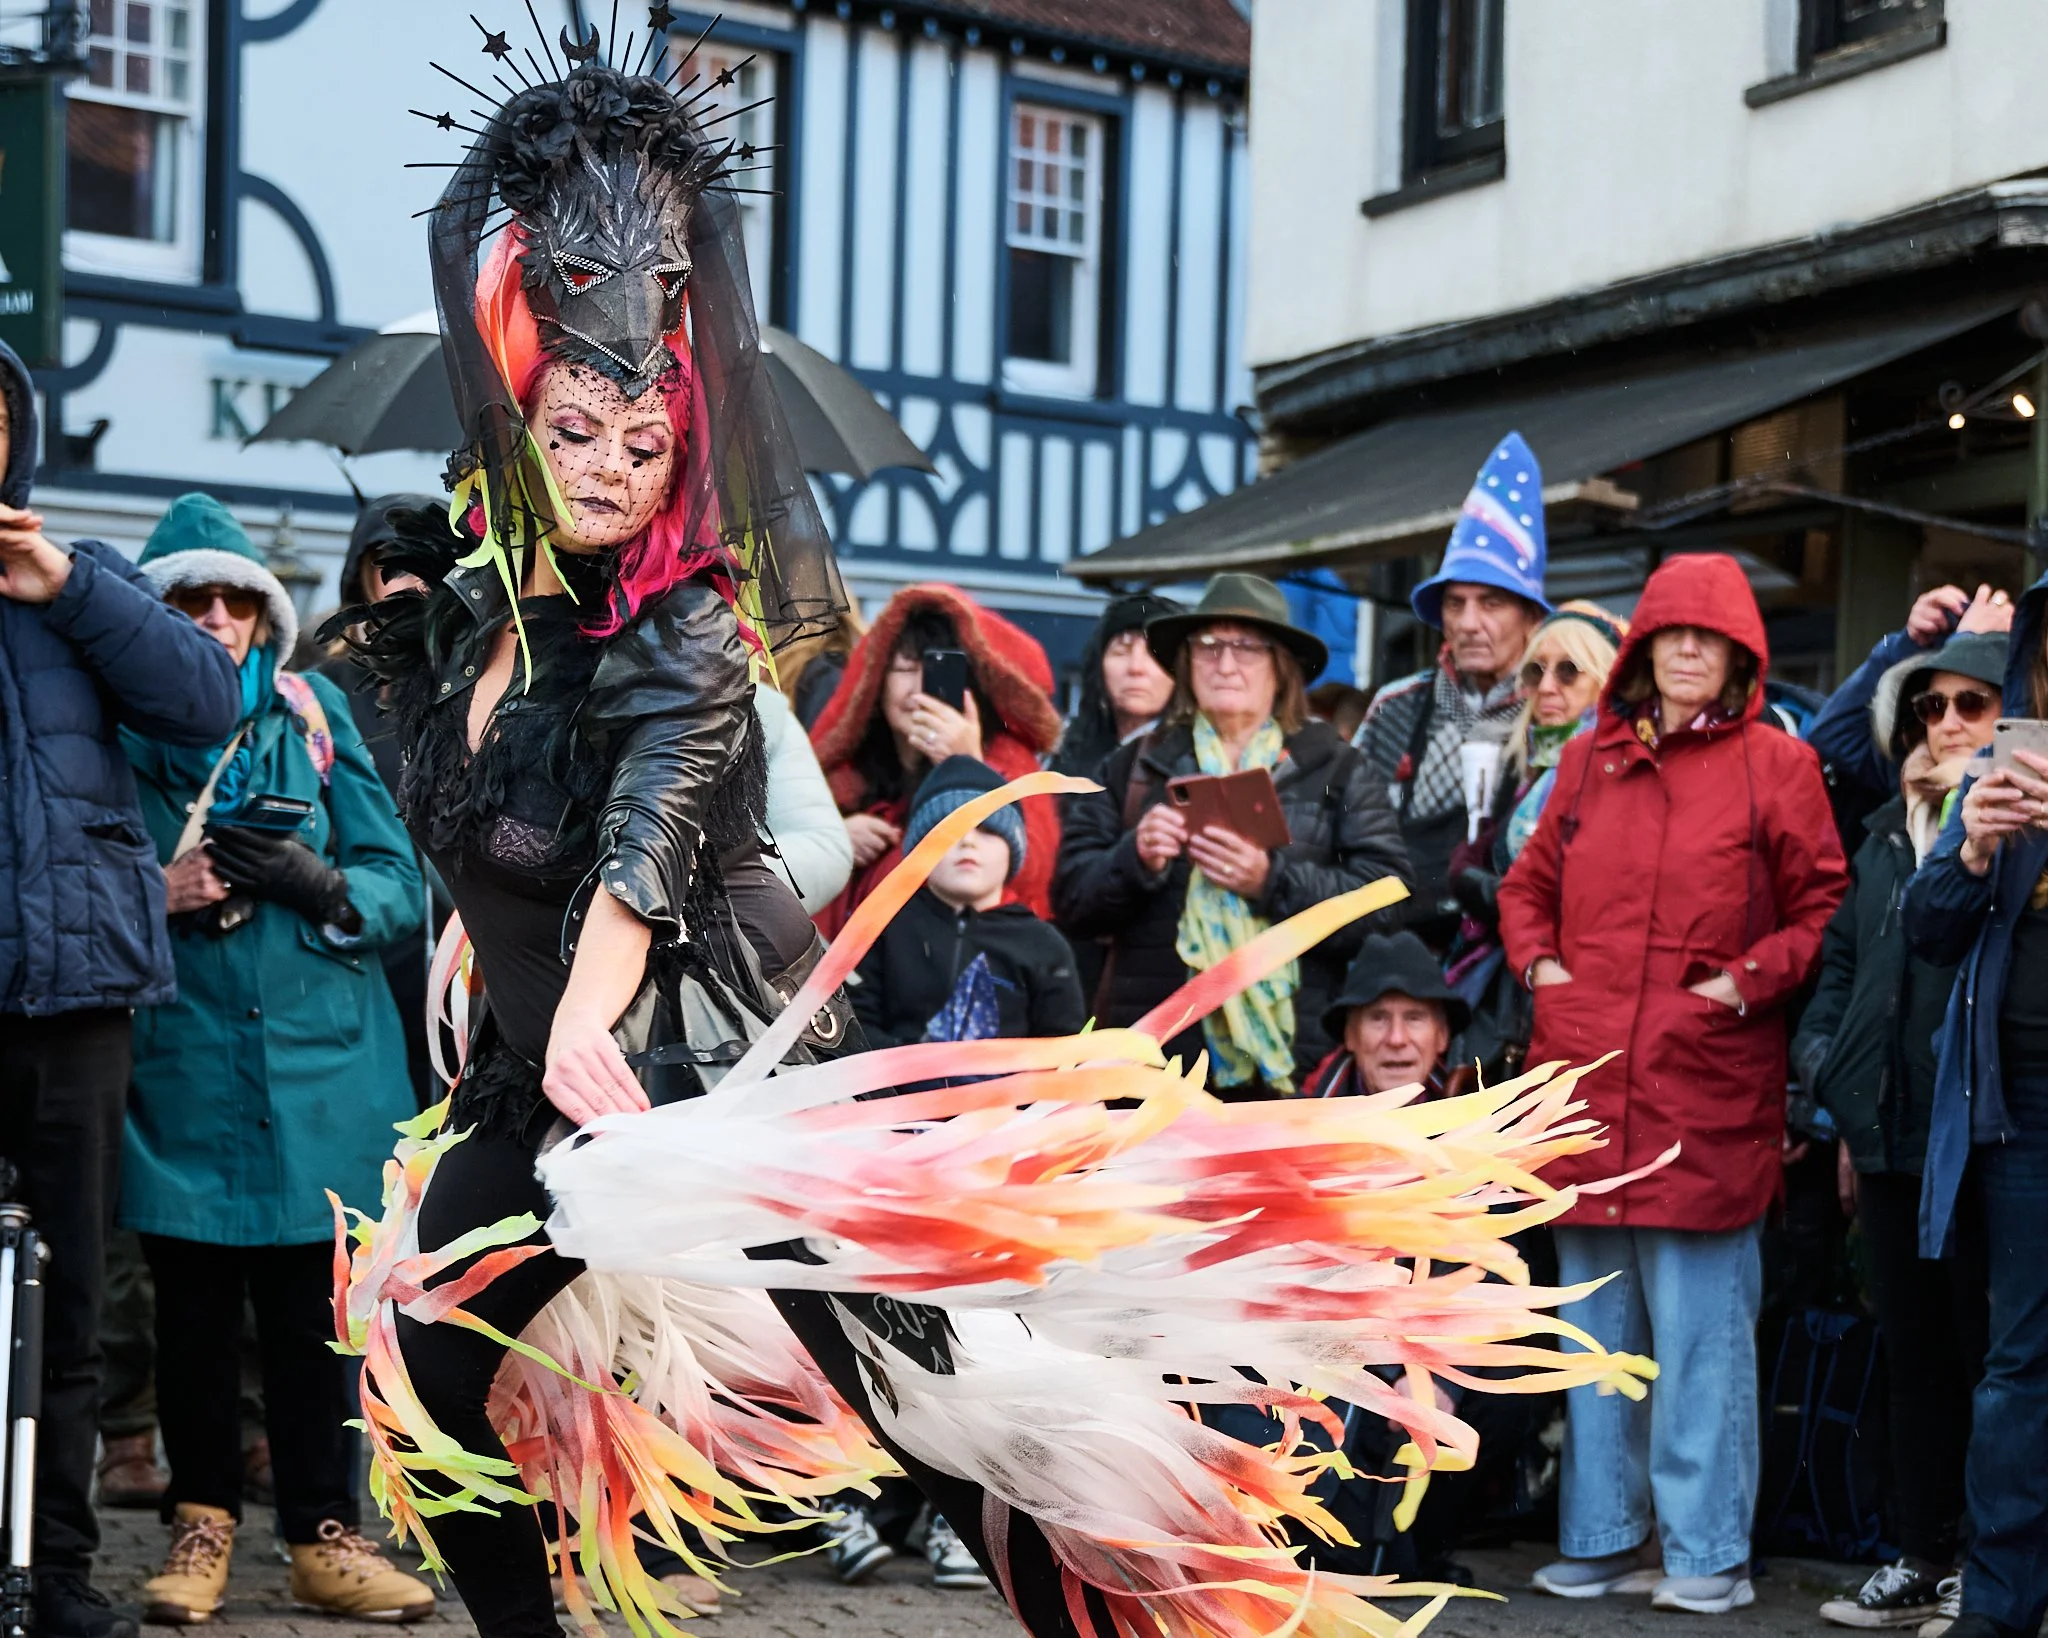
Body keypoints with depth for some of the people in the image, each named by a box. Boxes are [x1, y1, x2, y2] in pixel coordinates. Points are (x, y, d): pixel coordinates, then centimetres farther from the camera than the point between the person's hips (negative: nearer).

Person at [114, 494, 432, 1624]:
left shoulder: (313, 720, 8)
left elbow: (400, 889, 5)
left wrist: (312, 883, -14)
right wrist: (160, 896, -12)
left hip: (316, 1067, 0)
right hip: (179, 1071, 0)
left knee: (310, 1310, 0)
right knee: (192, 1309, 6)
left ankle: (323, 1536, 10)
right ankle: (201, 1522, 20)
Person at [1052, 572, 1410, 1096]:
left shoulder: (1336, 770, 11)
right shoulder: (1131, 769, 16)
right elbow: (1070, 901, 9)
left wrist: (1273, 880, -16)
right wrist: (1134, 860, -11)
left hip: (1294, 1063, -1)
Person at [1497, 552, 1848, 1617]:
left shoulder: (1774, 765, 1)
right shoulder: (1589, 760, 14)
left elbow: (1823, 909, 2)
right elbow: (1528, 886, 23)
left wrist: (1753, 978, -11)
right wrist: (1538, 962, 5)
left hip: (1705, 1096, -5)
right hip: (1586, 1088, 5)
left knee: (1700, 1325, -2)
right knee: (1596, 1324, 11)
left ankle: (1706, 1553, 7)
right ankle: (1602, 1537, 21)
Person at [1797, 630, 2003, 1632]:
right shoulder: (1886, 833, 18)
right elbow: (1842, 959, 22)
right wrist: (1830, 1066, 10)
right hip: (1892, 1135, 7)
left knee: (1989, 1354, -1)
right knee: (1913, 1354, 13)